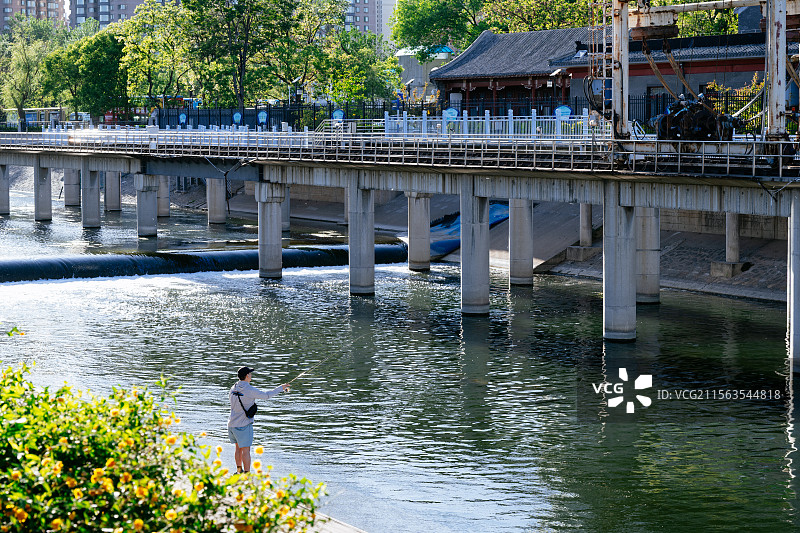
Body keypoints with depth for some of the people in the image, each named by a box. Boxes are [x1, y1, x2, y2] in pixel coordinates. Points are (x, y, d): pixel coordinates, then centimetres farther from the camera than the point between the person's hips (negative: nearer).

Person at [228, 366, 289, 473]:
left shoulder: (233, 388, 3)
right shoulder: (250, 390, -17)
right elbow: (267, 395, -9)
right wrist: (281, 388, 3)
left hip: (232, 424, 7)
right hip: (243, 425, -7)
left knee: (238, 447, 19)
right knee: (246, 450, -2)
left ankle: (239, 470, 28)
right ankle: (247, 474, -1)